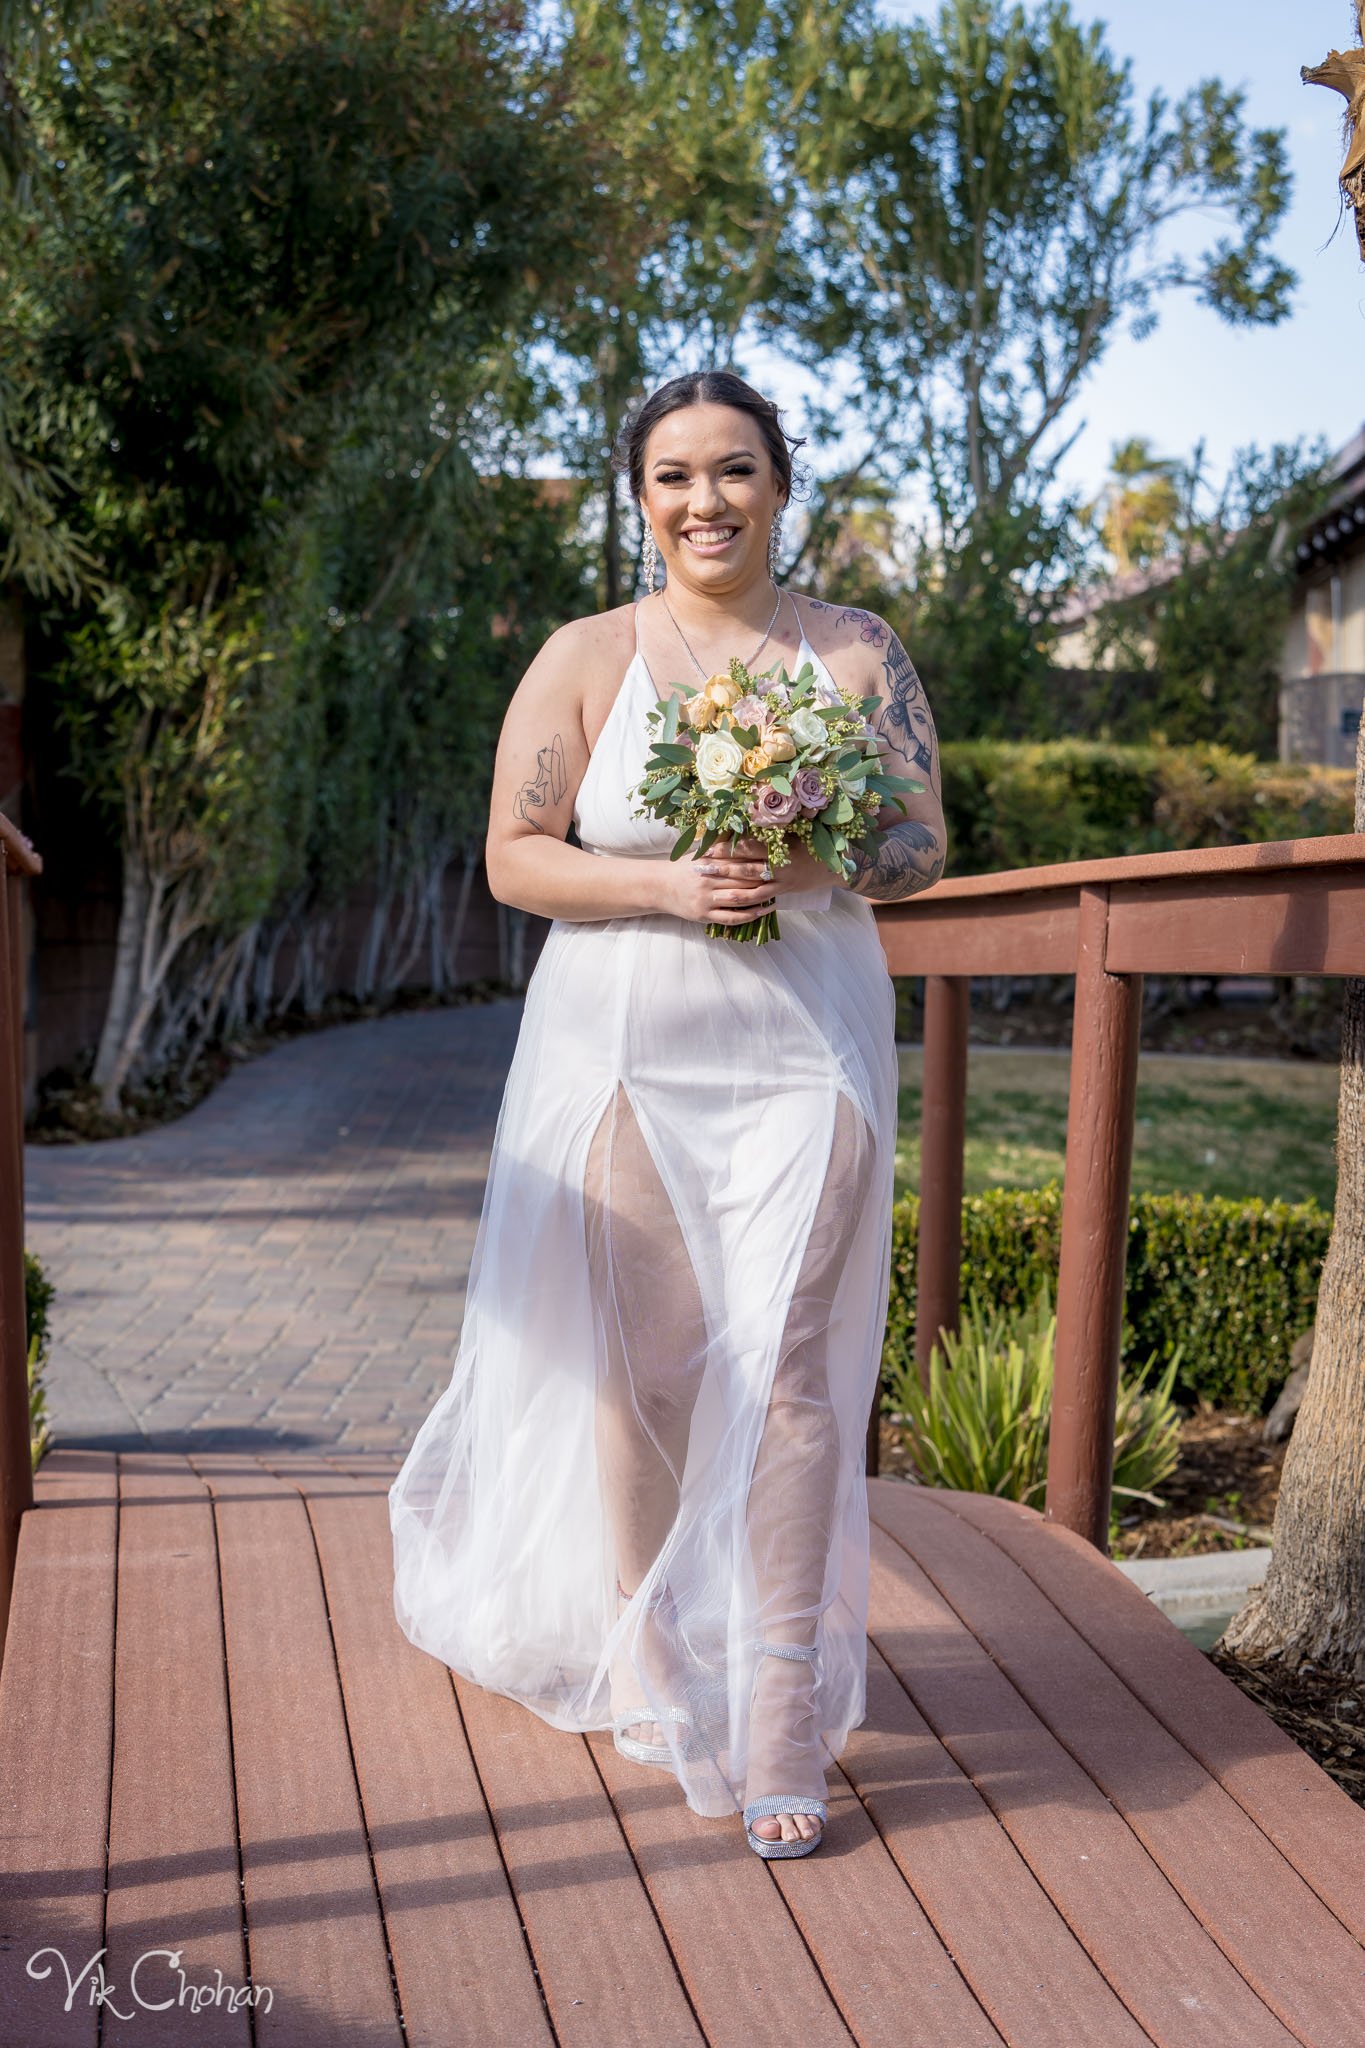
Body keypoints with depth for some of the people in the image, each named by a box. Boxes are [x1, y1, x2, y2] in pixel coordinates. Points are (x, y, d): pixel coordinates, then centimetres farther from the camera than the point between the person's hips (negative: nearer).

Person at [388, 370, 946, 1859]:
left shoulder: (859, 654, 7)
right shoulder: (585, 659, 3)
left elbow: (924, 840, 7)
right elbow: (514, 858, 0)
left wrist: (813, 870, -14)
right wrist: (666, 883, -16)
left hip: (808, 1050, 0)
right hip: (623, 1050, 0)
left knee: (790, 1370, -5)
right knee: (640, 1364, 7)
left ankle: (780, 1729, 3)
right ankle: (648, 1661, 29)